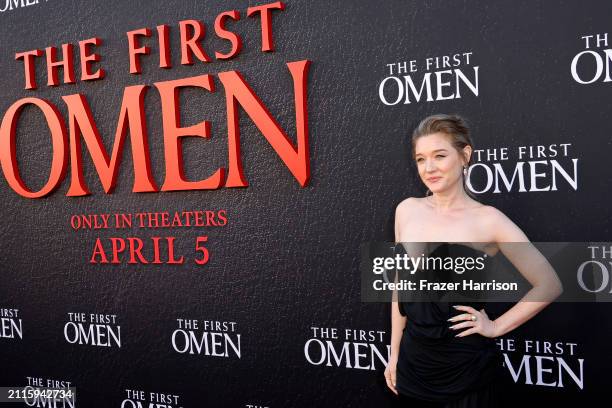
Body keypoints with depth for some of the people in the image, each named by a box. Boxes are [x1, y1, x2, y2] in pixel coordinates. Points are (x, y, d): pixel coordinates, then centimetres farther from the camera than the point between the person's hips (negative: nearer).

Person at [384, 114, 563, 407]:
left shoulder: (487, 220, -11)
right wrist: (395, 352, 11)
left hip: (466, 368, -3)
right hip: (414, 360, 4)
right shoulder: (407, 210, 0)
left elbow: (549, 285, -6)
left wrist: (497, 327, -6)